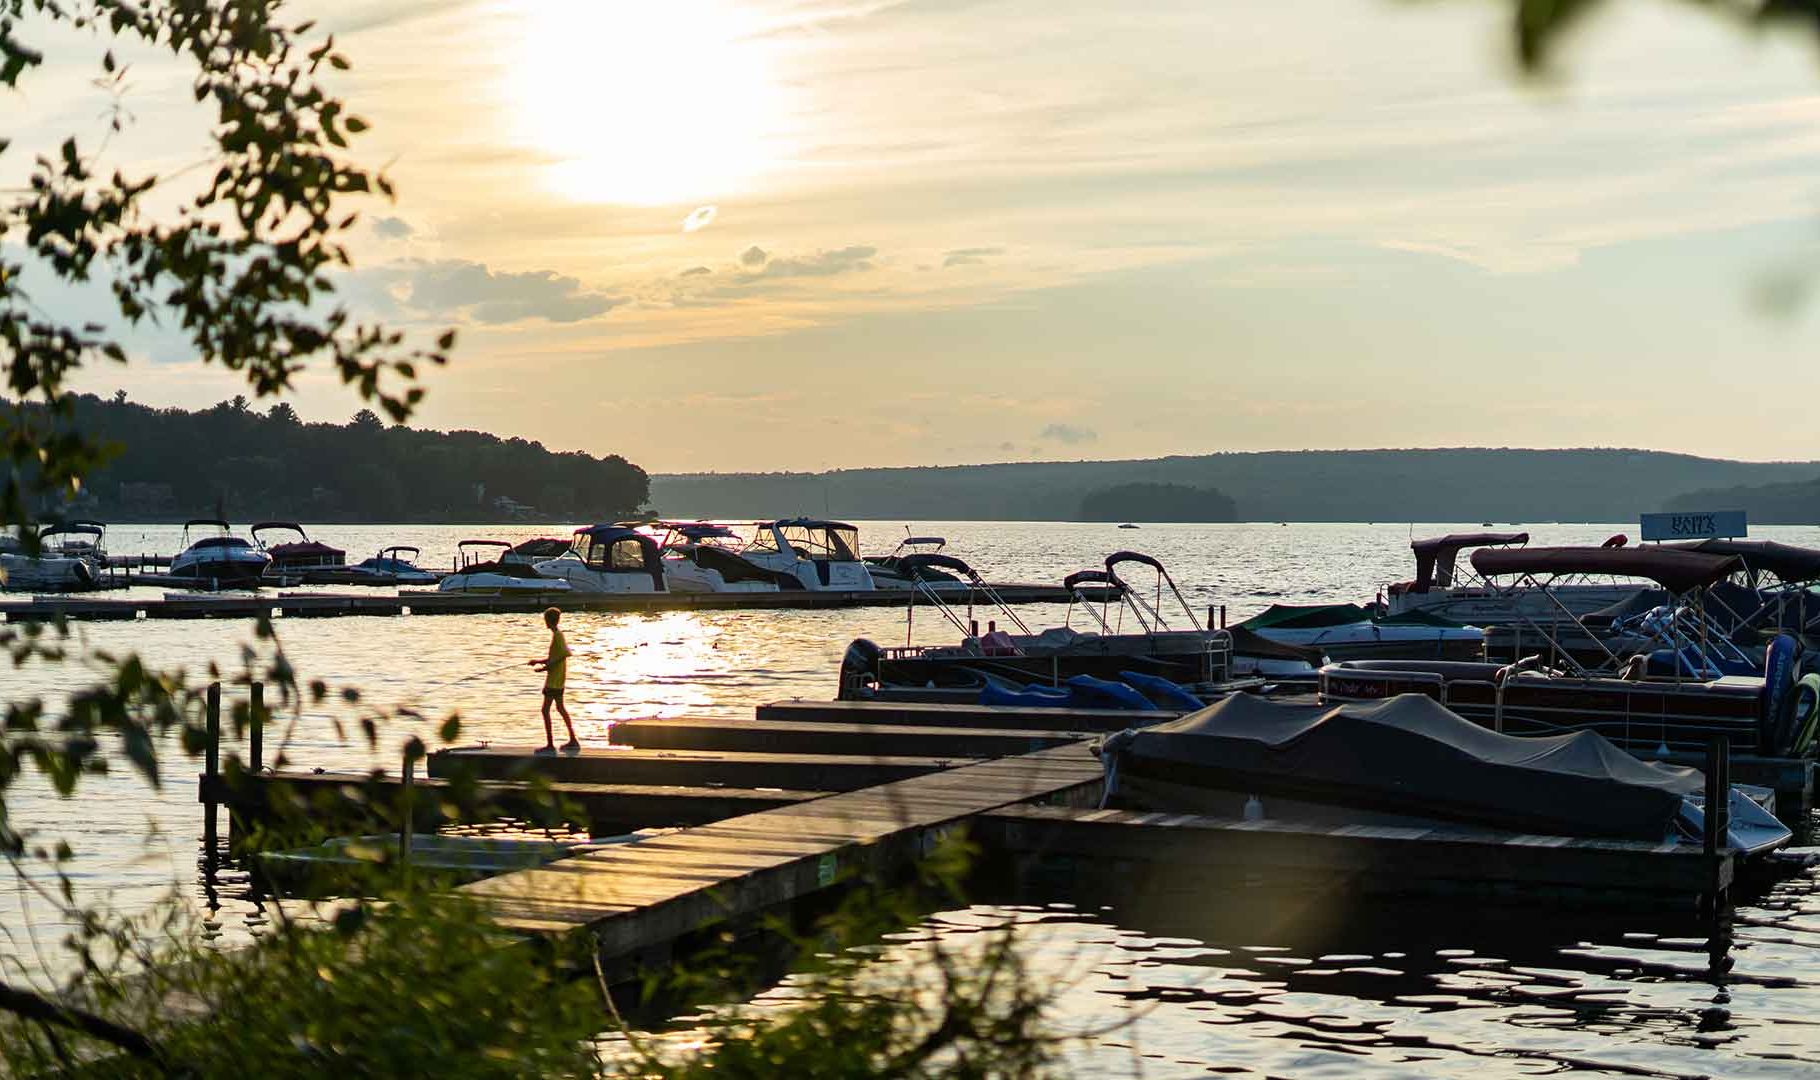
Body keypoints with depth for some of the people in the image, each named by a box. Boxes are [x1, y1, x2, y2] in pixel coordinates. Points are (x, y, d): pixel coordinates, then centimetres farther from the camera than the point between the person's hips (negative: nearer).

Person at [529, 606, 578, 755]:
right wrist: (539, 661, 14)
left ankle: (550, 744, -10)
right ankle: (573, 741, 23)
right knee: (561, 708, 18)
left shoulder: (557, 635, -17)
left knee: (545, 709, -9)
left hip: (554, 679, -10)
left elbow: (565, 654, -28)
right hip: (558, 678, 10)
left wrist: (546, 667, -25)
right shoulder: (557, 634, 13)